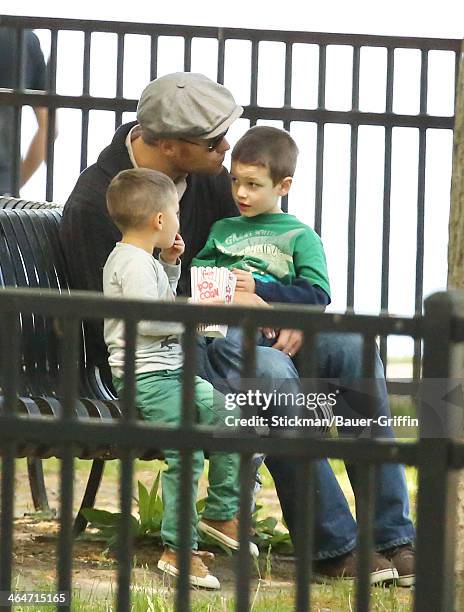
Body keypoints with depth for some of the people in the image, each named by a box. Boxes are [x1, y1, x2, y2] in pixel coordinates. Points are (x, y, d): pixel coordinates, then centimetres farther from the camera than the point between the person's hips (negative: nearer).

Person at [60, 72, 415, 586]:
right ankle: (333, 547, -29)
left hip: (210, 329, 8)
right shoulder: (95, 203, -16)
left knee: (350, 348, -13)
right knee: (269, 370, -35)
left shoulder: (206, 174, 6)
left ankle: (393, 537, -13)